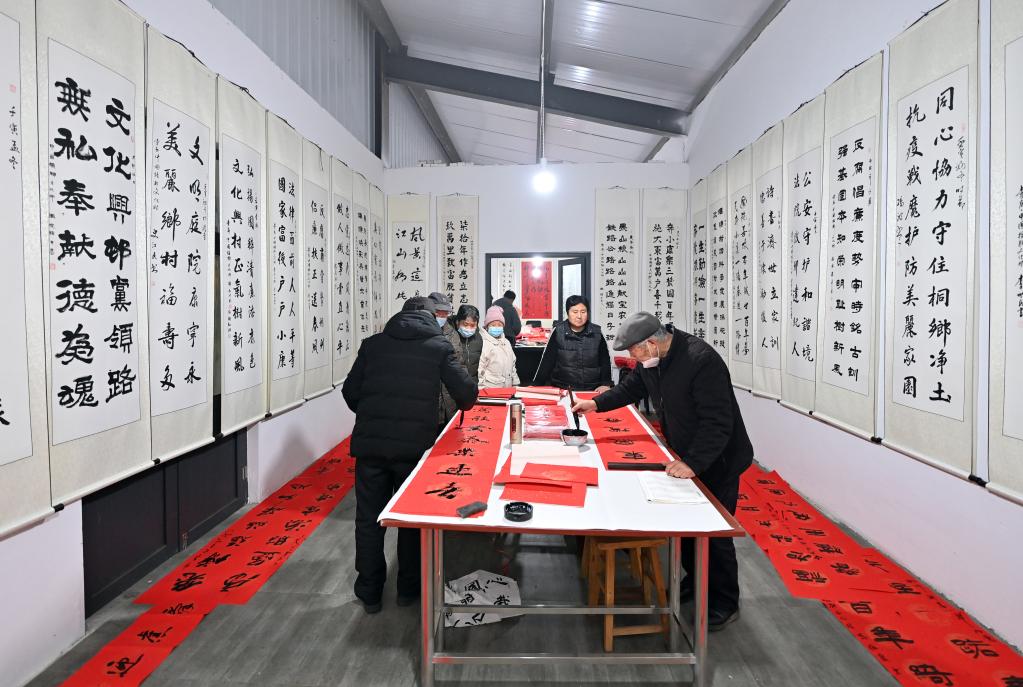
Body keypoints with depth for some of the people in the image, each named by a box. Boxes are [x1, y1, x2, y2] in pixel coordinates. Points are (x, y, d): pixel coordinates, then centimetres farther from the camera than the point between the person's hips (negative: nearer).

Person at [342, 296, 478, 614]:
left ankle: (369, 592, 26)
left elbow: (350, 392, 8)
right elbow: (466, 392, -4)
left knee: (369, 519, 15)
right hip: (414, 444, -1)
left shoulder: (373, 344, 7)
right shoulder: (439, 346, 1)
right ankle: (408, 588, 29)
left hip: (369, 444, 2)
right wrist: (463, 403, 20)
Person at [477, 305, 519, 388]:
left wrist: (515, 384, 18)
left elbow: (512, 365, 23)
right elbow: (479, 369, -11)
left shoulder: (506, 342, 17)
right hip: (490, 389, -6)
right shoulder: (484, 343, -7)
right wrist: (482, 389, -14)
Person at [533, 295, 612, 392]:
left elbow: (605, 361, 10)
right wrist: (536, 386, -3)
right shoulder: (558, 332, -1)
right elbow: (547, 361, 1)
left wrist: (605, 384, -1)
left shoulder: (597, 333, 4)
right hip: (562, 390, -1)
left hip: (592, 391, 1)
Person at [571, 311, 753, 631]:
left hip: (716, 460, -8)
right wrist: (597, 403, 9)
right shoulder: (655, 358, -4)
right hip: (685, 456, 8)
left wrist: (693, 462, -32)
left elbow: (717, 423, -31)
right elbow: (633, 387, 15)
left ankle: (725, 604, 21)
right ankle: (696, 581, 40)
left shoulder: (702, 361, -31)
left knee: (714, 533, 2)